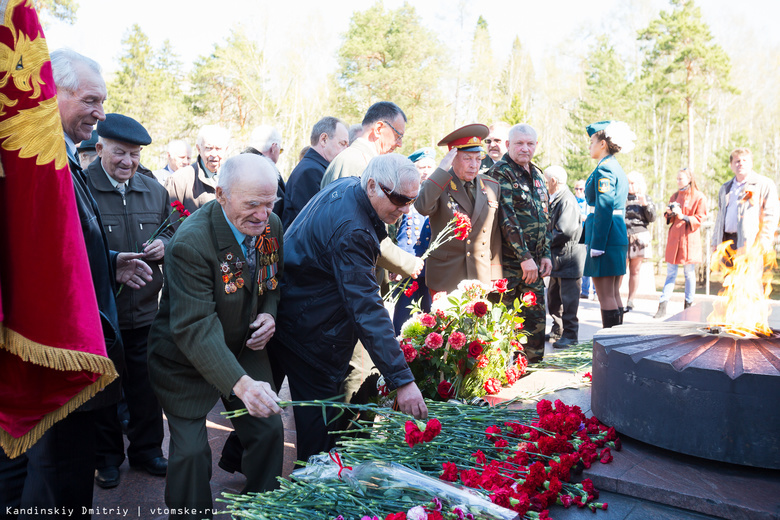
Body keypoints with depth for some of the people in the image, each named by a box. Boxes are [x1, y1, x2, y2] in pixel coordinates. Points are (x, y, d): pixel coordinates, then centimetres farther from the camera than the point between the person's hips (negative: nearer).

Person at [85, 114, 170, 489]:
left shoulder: (154, 191, 8)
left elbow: (172, 233, 19)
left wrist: (164, 245, -3)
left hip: (145, 310, 4)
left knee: (146, 386, 13)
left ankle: (146, 449, 33)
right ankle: (107, 456, 31)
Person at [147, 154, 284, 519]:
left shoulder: (272, 226, -8)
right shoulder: (191, 242, -29)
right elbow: (195, 327, -34)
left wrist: (269, 313, -10)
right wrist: (241, 383, -44)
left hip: (244, 348, 6)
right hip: (187, 357, -5)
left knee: (269, 430, 8)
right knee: (191, 451, -3)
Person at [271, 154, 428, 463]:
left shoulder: (346, 186, -2)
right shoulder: (350, 232, -32)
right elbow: (367, 310, -35)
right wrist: (402, 381, -35)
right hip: (310, 332, -10)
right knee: (320, 424, 0)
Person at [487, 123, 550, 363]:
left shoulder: (537, 176, 15)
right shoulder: (500, 173, -9)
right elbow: (507, 219, -17)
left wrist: (545, 255, 10)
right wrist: (525, 257, -19)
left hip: (534, 263, 7)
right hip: (509, 263, -7)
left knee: (536, 318, 11)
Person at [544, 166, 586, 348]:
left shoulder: (567, 201, -18)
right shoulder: (555, 200, 13)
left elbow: (565, 231, -26)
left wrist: (547, 241, -12)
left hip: (569, 257, -10)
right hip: (557, 258, 10)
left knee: (568, 299, -3)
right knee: (553, 297, 18)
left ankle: (570, 334, 6)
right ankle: (557, 329, 31)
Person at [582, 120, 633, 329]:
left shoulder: (604, 169, -12)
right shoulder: (616, 167, 18)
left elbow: (604, 208, -18)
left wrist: (596, 245, -18)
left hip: (606, 235, -10)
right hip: (619, 235, 10)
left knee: (605, 296, -6)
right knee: (614, 294, 13)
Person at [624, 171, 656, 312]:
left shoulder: (645, 198, 9)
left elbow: (652, 218, 2)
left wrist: (645, 204, -11)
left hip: (639, 237, 1)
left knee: (635, 270, 5)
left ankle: (630, 300, 14)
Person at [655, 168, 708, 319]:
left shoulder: (699, 197, -2)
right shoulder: (674, 196, 14)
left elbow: (700, 219, -5)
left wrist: (683, 217, -18)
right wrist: (669, 213, -2)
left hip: (689, 238, -4)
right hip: (674, 237, 4)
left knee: (689, 273, 4)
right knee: (670, 273, 2)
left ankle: (689, 305, 16)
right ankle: (662, 306, -2)